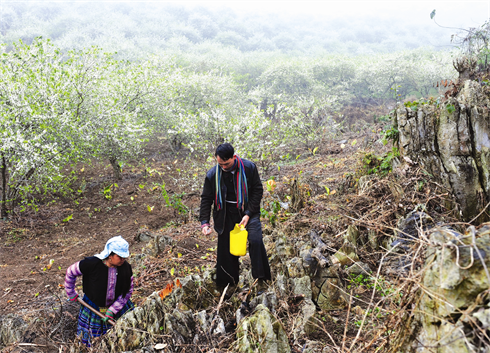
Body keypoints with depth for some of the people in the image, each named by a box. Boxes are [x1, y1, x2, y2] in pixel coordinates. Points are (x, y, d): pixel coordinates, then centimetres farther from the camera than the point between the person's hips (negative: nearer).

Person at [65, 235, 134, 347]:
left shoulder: (126, 268, -17)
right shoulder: (92, 263, -27)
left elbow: (128, 291, -9)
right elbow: (70, 272, -10)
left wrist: (112, 310, -15)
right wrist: (71, 294, 1)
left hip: (117, 305, 3)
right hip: (93, 307, -3)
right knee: (94, 341, 12)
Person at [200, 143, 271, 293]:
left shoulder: (249, 168, -11)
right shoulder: (212, 174, -8)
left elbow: (258, 190, -5)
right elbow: (206, 199, -1)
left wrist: (248, 214, -13)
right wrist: (204, 222, -11)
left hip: (248, 211, -1)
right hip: (226, 215, 2)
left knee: (256, 240, -21)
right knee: (226, 248, 4)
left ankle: (262, 279, -7)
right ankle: (227, 286, 20)